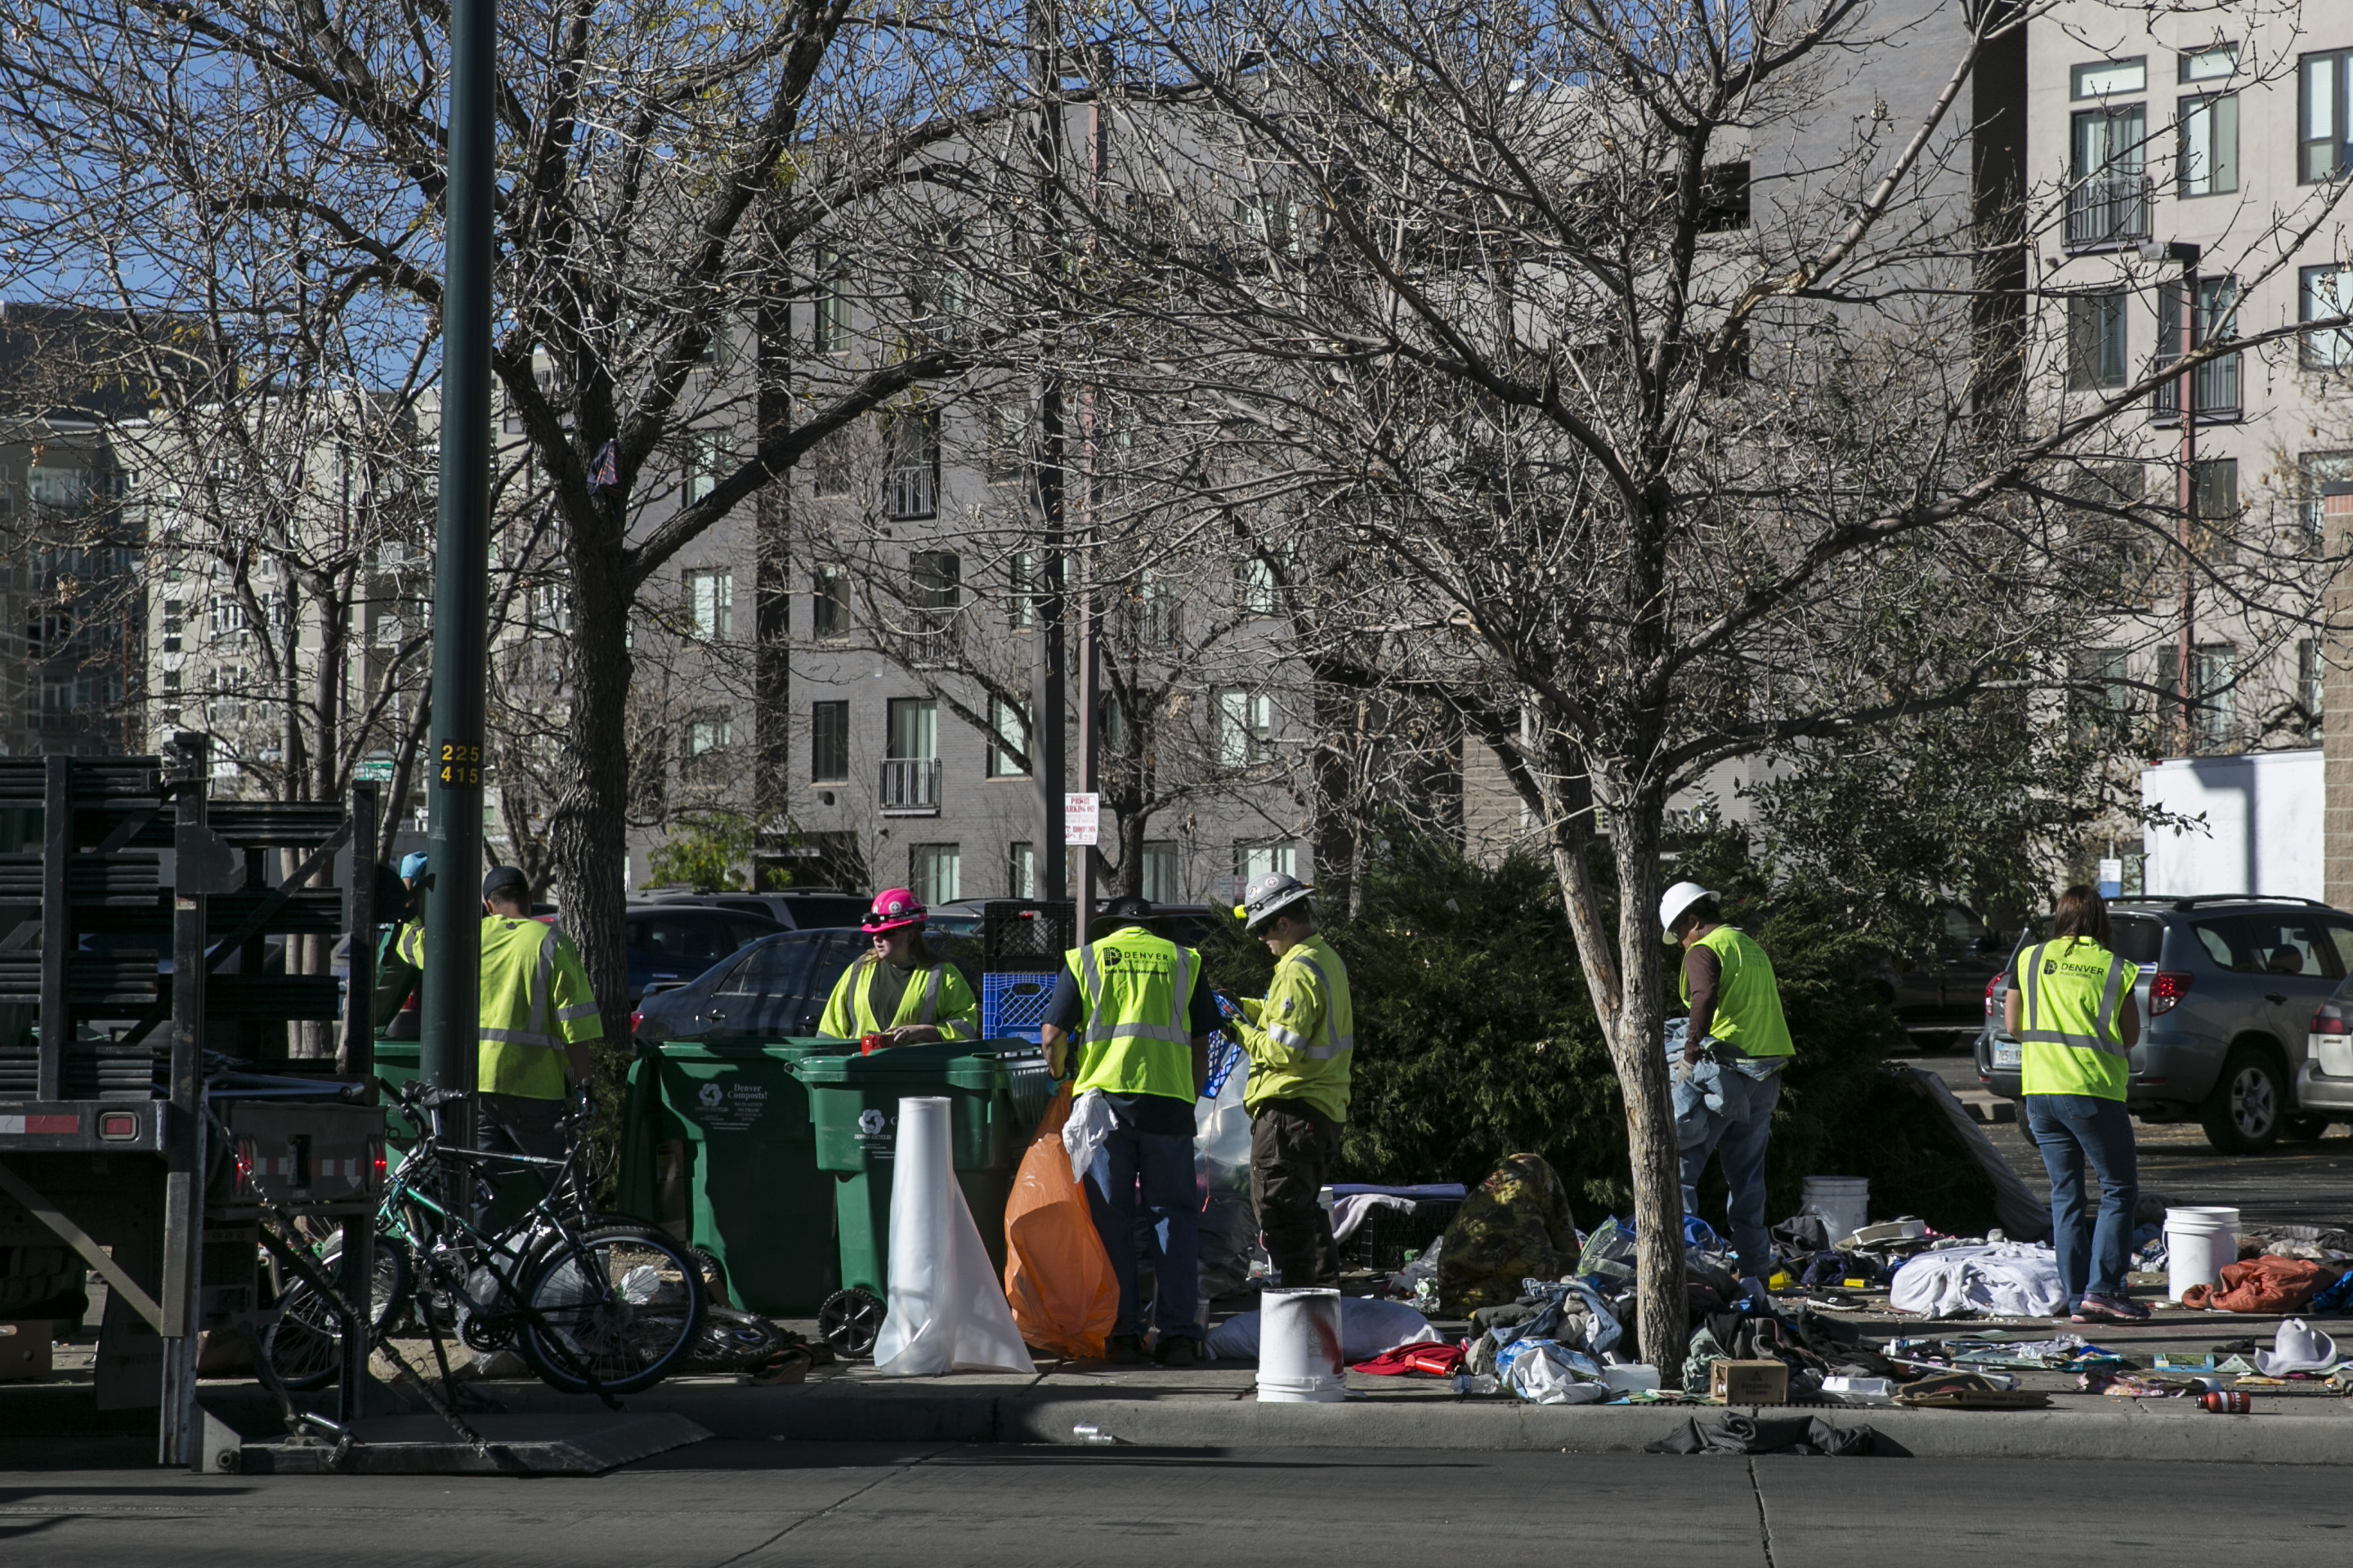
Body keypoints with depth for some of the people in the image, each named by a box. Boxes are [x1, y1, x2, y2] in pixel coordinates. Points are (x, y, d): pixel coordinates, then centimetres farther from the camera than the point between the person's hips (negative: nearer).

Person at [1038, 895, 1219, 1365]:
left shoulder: (1085, 959, 11)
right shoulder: (1182, 960, 14)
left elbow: (1052, 1035, 6)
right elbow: (1200, 1044, 12)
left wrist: (1062, 1082, 23)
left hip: (1102, 1096, 0)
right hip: (1169, 1098, 0)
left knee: (1111, 1217, 5)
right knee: (1175, 1215, 5)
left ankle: (1121, 1332, 3)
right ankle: (1178, 1334, -1)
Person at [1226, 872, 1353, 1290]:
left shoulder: (1297, 971, -19)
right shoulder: (1329, 960, 12)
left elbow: (1283, 1049, -22)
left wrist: (1242, 1033, -7)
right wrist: (1245, 1007, 13)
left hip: (1290, 1109, -10)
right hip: (1327, 1104, 10)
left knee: (1280, 1209, -5)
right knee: (1307, 1206, 19)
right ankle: (1324, 1287, 23)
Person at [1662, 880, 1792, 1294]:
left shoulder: (1704, 951, -7)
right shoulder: (1752, 947, 20)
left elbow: (1704, 1000, -24)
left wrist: (1690, 1057, -24)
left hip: (1724, 1070, -8)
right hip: (1764, 1078, 8)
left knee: (1680, 1163, -5)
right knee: (1748, 1177, 12)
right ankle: (1754, 1272, 11)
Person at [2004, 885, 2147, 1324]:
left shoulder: (2030, 959, 6)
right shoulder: (2115, 968, -1)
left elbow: (2012, 1025, 10)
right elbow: (2131, 1036, 3)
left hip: (2039, 1090, 4)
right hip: (2094, 1090, -4)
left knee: (2065, 1195, 10)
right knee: (2120, 1189, 5)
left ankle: (2076, 1297, 6)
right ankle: (2102, 1289, -7)